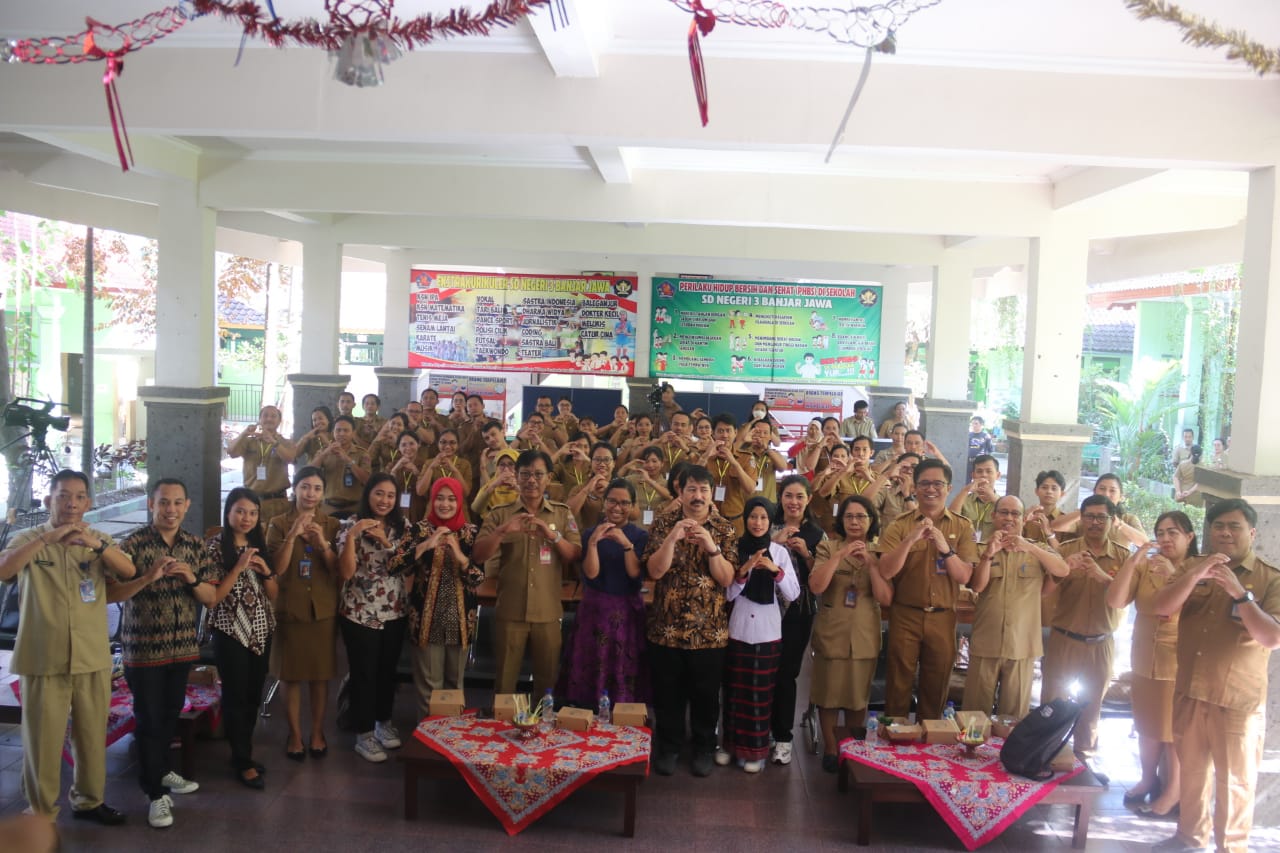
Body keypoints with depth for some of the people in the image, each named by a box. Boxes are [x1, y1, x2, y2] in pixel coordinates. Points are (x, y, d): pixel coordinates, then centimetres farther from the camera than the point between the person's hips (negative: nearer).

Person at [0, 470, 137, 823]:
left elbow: (129, 571, -11)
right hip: (42, 660, -2)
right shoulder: (29, 539, -1)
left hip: (92, 658, 3)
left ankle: (88, 800, 29)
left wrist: (96, 544, -29)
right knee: (42, 740, 4)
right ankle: (41, 814, 18)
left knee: (92, 735, 12)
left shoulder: (99, 540, 5)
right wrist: (49, 536, -30)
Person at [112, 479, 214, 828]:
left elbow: (211, 598, 3)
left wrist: (192, 578, -17)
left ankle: (163, 770, 39)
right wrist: (148, 577, -30)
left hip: (182, 647, 5)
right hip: (143, 649, -5)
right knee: (149, 720, 3)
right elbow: (108, 594, -17)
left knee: (171, 715, 19)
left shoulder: (195, 546, 2)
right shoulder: (133, 544, -12)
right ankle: (155, 793, 14)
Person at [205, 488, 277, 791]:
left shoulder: (260, 546, 8)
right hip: (230, 631, -5)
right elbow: (212, 596, -14)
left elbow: (274, 594, 8)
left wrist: (265, 570, -10)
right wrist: (239, 567, -21)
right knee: (236, 696, 1)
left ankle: (242, 753, 27)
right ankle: (243, 762, 13)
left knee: (254, 696, 12)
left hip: (261, 630, 5)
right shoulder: (215, 546, -8)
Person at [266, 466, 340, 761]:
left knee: (321, 676, 8)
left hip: (324, 610, 1)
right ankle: (295, 735, 18)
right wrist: (292, 535, -24)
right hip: (290, 610, -1)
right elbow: (277, 569, -11)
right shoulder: (278, 524, -2)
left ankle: (317, 733, 21)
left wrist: (323, 543, -20)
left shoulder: (332, 525, 4)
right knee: (292, 676, 5)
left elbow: (338, 570, -4)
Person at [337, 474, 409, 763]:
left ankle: (384, 721, 35)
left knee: (388, 671, 16)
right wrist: (352, 535, -27)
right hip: (359, 614, -4)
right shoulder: (350, 526, -9)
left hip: (395, 612, 4)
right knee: (363, 673, 4)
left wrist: (384, 540, -17)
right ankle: (364, 734, 17)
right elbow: (346, 572, -16)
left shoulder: (402, 527, 3)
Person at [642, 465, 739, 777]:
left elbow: (727, 578, -8)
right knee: (667, 693, 11)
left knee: (706, 694, 10)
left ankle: (705, 748, 29)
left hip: (709, 630, 0)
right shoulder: (664, 523, 0)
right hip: (666, 627, 0)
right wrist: (672, 538, -23)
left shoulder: (724, 529, 0)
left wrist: (712, 547, -22)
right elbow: (654, 571, -10)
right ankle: (668, 747, 29)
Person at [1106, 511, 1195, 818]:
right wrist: (1133, 560, -20)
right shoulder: (1145, 566, -2)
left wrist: (1174, 574, -28)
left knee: (1175, 729, 7)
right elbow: (1114, 601, -13)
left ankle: (1172, 788, 22)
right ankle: (1148, 778, 33)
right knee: (1147, 724, 16)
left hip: (1180, 662, -4)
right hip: (1145, 659, 4)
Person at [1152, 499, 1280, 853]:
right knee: (1192, 770, 18)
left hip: (1237, 699, -4)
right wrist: (1194, 575, -23)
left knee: (1234, 780, 6)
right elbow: (1162, 607, -8)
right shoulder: (1193, 568, 6)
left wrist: (1240, 593, -26)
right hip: (1189, 691, 4)